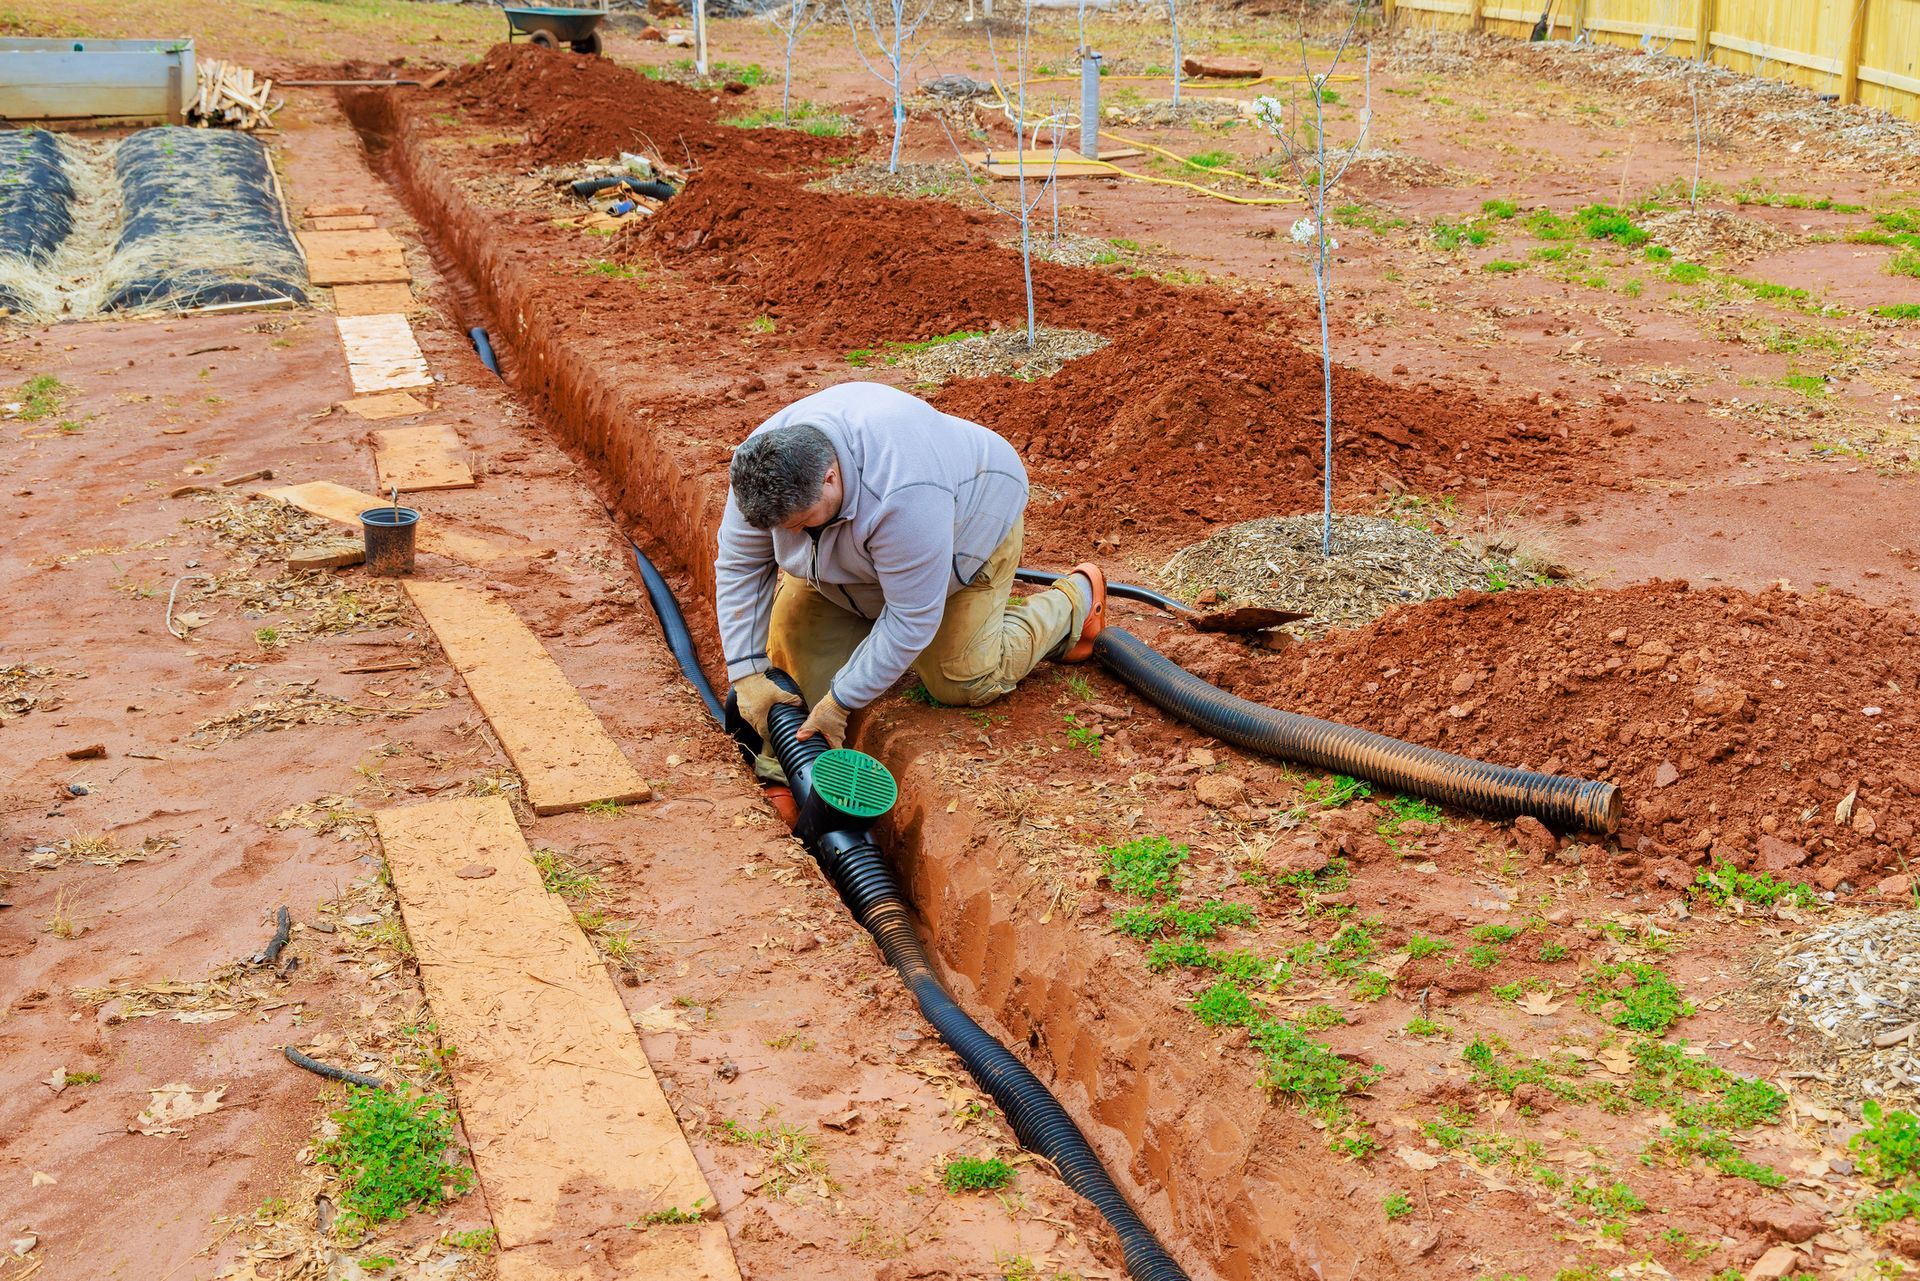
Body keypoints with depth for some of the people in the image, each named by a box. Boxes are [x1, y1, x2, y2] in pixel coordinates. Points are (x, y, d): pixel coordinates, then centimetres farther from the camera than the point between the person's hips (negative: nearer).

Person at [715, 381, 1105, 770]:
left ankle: (1074, 600, 15)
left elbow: (912, 618, -37)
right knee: (795, 618, -11)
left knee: (962, 681, -3)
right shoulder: (766, 467, -27)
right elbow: (739, 565, -18)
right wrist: (747, 675, -23)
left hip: (968, 522, -5)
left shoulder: (905, 495, -46)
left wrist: (840, 701, -31)